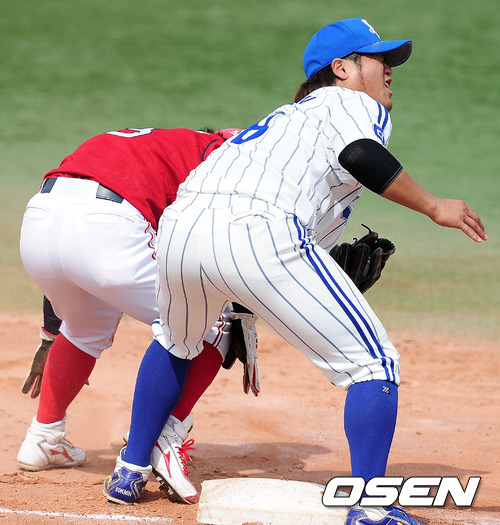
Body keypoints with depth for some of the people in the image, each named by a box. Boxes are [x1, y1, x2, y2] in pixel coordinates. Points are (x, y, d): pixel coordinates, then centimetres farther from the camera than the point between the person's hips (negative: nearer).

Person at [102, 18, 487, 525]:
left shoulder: (289, 116, 39)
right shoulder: (357, 105, 17)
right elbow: (360, 155, -7)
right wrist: (434, 206, -2)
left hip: (181, 225, 8)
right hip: (257, 232, -8)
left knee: (177, 345, 38)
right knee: (374, 364, 1)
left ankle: (130, 473, 42)